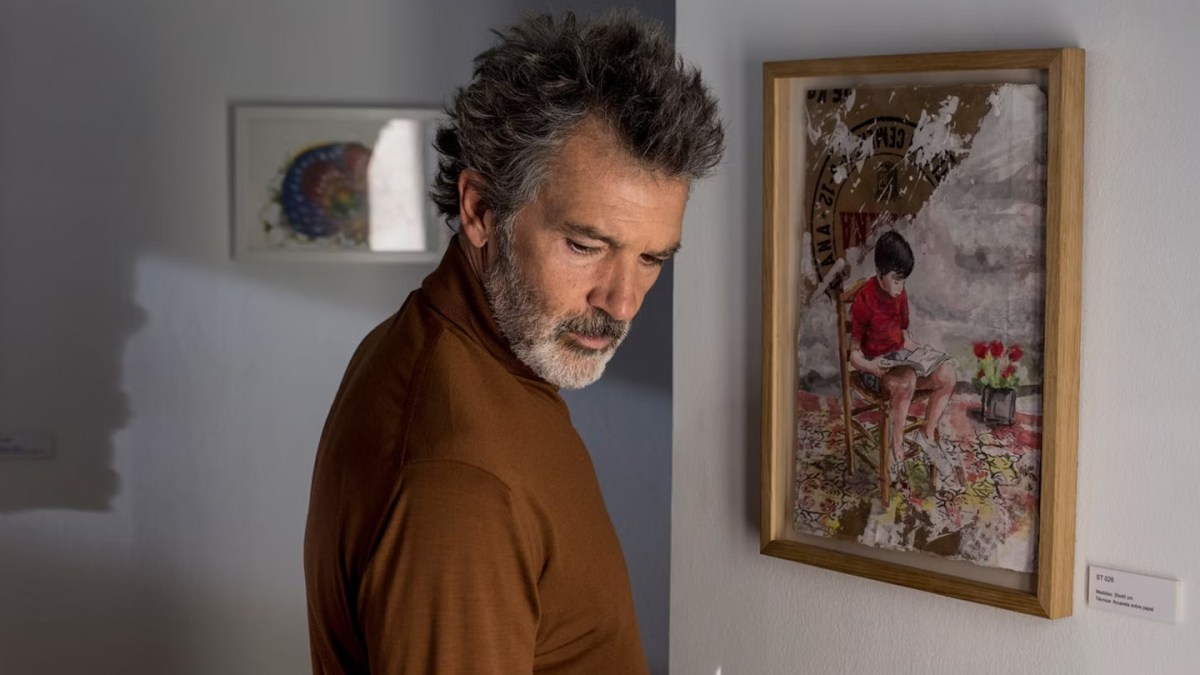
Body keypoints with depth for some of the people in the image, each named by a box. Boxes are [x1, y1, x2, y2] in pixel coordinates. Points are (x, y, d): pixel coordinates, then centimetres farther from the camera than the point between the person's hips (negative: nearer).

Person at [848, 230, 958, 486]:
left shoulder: (900, 295, 4)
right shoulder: (864, 301, -17)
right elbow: (854, 352, -11)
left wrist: (918, 349, -2)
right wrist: (870, 366, -30)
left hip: (900, 358, 7)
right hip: (874, 367, -7)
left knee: (947, 374, -19)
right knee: (907, 380, -39)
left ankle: (927, 435, -4)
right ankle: (896, 449, -25)